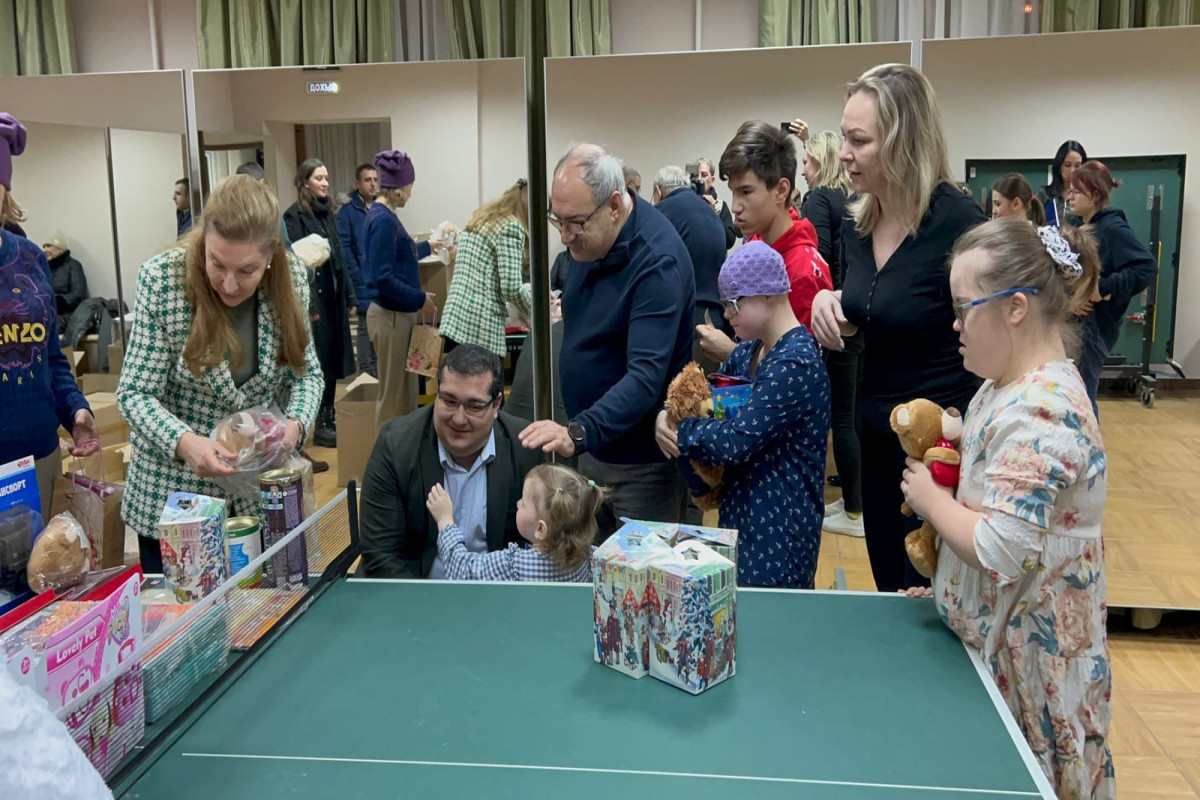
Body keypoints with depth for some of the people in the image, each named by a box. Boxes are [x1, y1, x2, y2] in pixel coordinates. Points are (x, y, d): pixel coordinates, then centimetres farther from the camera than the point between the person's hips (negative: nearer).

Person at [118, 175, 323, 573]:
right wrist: (185, 442, -33)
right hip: (174, 493, -2)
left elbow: (307, 373, 1)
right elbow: (134, 394, -14)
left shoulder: (291, 278, -10)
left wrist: (295, 424, -20)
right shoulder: (162, 279, -18)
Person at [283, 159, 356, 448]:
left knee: (333, 357, 11)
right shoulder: (294, 215, -9)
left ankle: (330, 416, 22)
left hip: (333, 295, 7)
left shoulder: (328, 213, 14)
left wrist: (349, 295, 13)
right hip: (312, 296, -7)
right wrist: (308, 304, -18)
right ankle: (319, 425, 6)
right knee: (318, 361, -2)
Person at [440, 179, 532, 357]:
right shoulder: (511, 226, -6)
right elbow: (511, 287, -12)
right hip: (480, 329, -8)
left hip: (454, 322, 8)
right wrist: (531, 311, 6)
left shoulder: (478, 221, 20)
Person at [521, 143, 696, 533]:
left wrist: (579, 432, -46)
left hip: (642, 460, -8)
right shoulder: (586, 238, 0)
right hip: (594, 442, 8)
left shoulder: (657, 261, -25)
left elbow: (646, 375, -33)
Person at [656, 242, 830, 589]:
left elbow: (736, 442, -24)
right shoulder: (747, 352, 8)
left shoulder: (796, 364, -20)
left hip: (780, 525, -8)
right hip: (741, 510, 9)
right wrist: (666, 416, -9)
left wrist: (679, 432, -11)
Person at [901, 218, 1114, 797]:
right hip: (995, 636, 9)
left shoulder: (1040, 412, -26)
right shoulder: (1012, 384, 6)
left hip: (1027, 657, -9)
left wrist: (929, 498, -16)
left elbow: (1000, 551, -30)